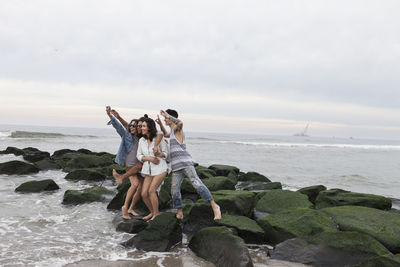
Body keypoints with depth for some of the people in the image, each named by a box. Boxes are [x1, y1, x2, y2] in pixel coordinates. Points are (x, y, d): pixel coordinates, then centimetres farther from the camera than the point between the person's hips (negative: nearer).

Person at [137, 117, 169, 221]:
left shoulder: (159, 139, -7)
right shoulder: (141, 140, 6)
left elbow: (166, 153, -1)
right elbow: (139, 156, 5)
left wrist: (159, 154, -23)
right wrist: (150, 158, -13)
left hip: (160, 168, -5)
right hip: (148, 170, 5)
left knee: (151, 190, -18)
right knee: (144, 194, -5)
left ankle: (156, 214, 1)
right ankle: (152, 212, 20)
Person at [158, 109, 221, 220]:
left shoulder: (177, 128, 2)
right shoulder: (173, 132, 28)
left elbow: (180, 123, -25)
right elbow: (166, 135, 54)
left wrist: (167, 115, -15)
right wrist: (160, 124, 43)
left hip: (185, 162, -9)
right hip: (176, 166, 9)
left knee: (196, 183, -23)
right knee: (174, 191, 0)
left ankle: (214, 206, -24)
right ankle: (180, 213, 12)